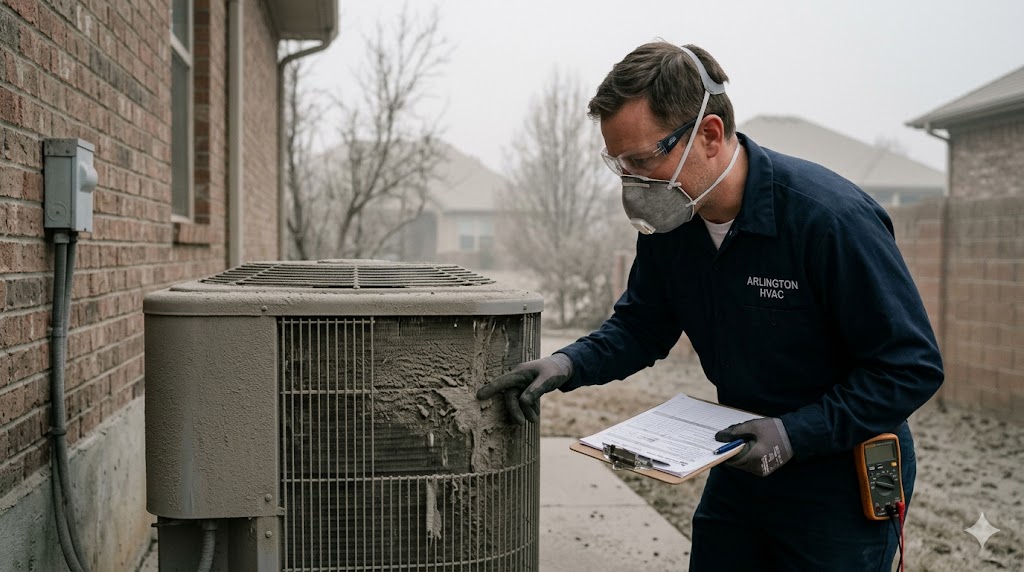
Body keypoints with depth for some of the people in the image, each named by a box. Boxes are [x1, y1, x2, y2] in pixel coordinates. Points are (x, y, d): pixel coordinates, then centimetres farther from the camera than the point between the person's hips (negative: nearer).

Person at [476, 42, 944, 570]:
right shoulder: (669, 218, -7)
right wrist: (569, 364, -13)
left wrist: (795, 433, -28)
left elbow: (913, 367, -22)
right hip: (742, 467, 6)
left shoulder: (832, 218, -27)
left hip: (843, 482, -6)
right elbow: (641, 327, 6)